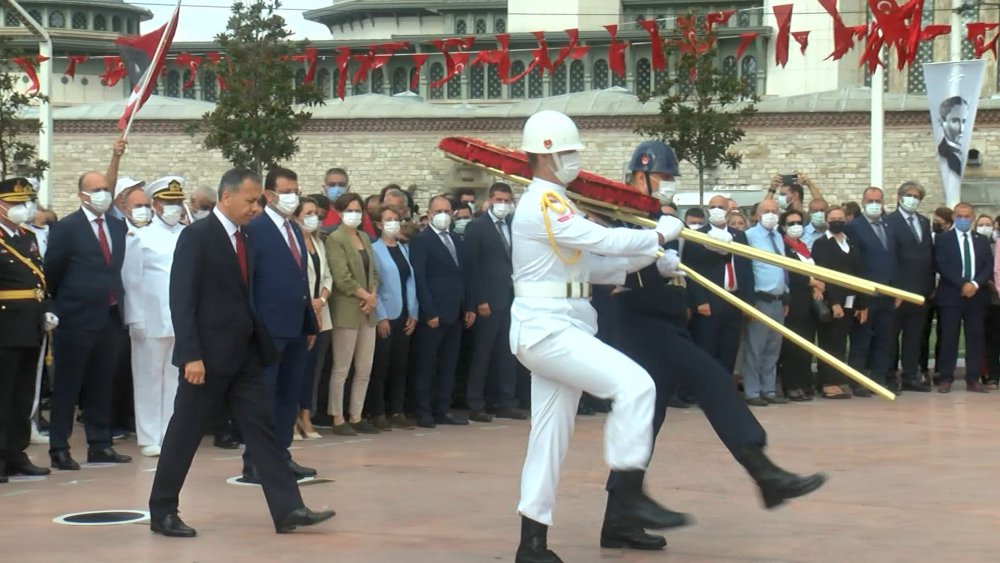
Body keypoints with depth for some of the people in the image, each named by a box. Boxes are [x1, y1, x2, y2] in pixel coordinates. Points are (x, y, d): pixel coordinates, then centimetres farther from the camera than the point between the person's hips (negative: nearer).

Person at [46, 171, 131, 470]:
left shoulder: (118, 227, 11)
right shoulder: (66, 228, -7)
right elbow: (52, 273, -4)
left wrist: (115, 296, 11)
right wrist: (65, 301, 4)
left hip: (110, 318, 6)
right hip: (77, 319, -6)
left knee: (102, 386, 11)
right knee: (67, 386, -1)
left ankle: (100, 445, 18)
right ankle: (59, 449, 3)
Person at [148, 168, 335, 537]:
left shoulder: (245, 240, 11)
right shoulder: (197, 236, -12)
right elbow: (181, 300, -16)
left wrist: (264, 344, 11)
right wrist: (191, 355, -21)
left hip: (245, 354, 7)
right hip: (209, 354, -7)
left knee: (263, 430, 3)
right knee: (184, 434, 2)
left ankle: (287, 510, 1)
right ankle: (162, 513, 13)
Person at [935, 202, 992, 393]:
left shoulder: (981, 240, 13)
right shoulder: (943, 239, 3)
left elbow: (988, 266, 5)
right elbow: (942, 266, -8)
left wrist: (975, 284, -12)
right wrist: (962, 284, -16)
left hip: (976, 295, 3)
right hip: (951, 295, -3)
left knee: (975, 338, 2)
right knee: (949, 339, -2)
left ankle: (973, 380, 6)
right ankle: (946, 379, 2)